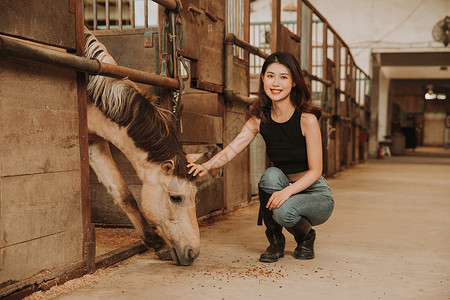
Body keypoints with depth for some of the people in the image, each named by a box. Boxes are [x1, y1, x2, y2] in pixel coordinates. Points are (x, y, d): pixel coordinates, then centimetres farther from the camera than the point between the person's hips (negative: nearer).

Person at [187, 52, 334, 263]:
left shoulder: (307, 118, -19)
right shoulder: (260, 118, -6)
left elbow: (315, 171, -18)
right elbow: (231, 150, -15)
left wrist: (288, 191, -35)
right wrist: (206, 166, -36)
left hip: (315, 194, -4)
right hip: (283, 190, 4)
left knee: (284, 210, -34)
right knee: (271, 174, -30)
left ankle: (306, 238, 5)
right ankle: (275, 241, -6)